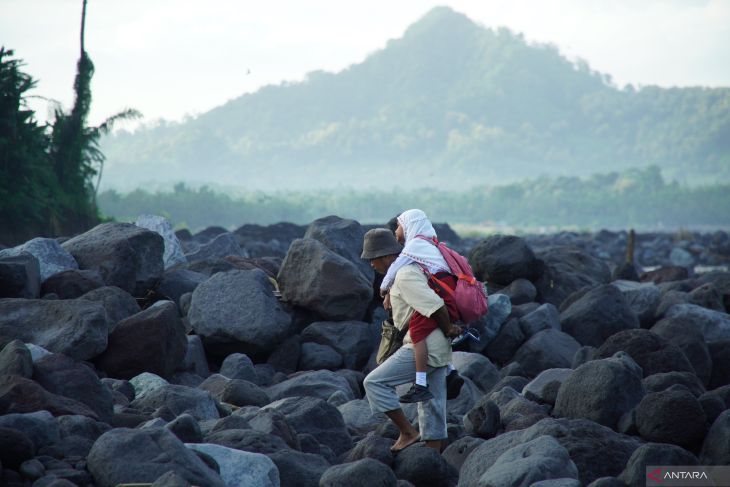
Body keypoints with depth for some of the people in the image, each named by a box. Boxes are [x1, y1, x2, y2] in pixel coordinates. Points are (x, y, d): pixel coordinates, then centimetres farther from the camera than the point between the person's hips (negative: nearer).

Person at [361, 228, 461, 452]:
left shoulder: (404, 276, -16)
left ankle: (407, 433, -5)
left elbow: (435, 305, -24)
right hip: (437, 349, 10)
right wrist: (448, 330, 11)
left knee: (375, 382, -7)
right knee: (432, 403, 12)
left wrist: (447, 330, -9)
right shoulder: (409, 269, 16)